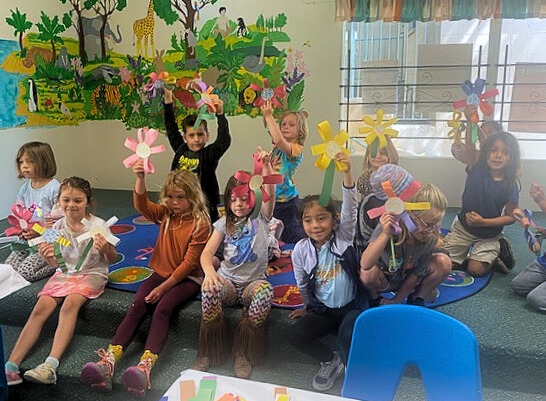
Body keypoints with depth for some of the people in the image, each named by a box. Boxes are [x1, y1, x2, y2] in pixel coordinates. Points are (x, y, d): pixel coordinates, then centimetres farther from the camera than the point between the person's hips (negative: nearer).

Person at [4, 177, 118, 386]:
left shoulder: (98, 225, -12)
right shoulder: (58, 226, 0)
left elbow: (112, 260, -6)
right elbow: (57, 263, 6)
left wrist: (106, 249, -30)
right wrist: (48, 257, -18)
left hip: (91, 273, -4)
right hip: (64, 273, 4)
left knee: (70, 303, -32)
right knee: (40, 308, -19)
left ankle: (51, 364, -38)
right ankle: (11, 366, -21)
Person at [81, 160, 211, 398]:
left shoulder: (200, 224, -10)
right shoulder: (165, 214, 6)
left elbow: (189, 263, -13)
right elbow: (142, 205, -14)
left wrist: (163, 288, -16)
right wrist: (140, 178, -31)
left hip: (187, 278, -5)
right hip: (161, 272, 5)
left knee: (163, 307, -30)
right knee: (137, 305, -19)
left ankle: (145, 366, -44)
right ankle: (109, 361, -30)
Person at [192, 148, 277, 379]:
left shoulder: (260, 218, 2)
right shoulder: (224, 223, 7)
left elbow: (270, 195, -19)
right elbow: (207, 253, -5)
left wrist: (266, 168, -38)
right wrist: (209, 271, -28)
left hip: (253, 281, -1)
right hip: (227, 280, 2)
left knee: (265, 292, -37)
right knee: (209, 290, -34)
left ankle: (243, 354, -15)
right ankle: (210, 352, -10)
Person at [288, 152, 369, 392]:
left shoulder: (343, 236, -11)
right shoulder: (300, 250, -8)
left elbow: (350, 208, -30)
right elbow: (302, 285, 8)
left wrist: (347, 174, -44)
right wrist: (309, 307, 18)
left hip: (353, 305, -3)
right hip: (322, 309, 3)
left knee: (348, 334, -32)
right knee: (296, 335, -18)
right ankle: (331, 361, 10)